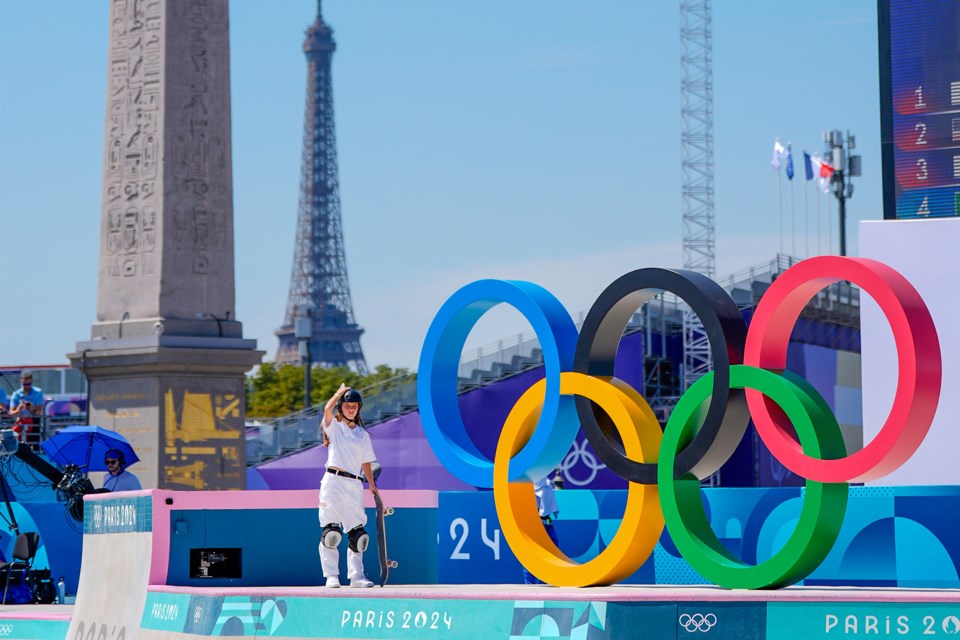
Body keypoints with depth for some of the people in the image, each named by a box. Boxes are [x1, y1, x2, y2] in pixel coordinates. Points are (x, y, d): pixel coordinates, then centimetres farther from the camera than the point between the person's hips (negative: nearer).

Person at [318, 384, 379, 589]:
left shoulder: (362, 434, 18)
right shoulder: (333, 426, 6)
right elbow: (327, 409, -14)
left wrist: (372, 485, 12)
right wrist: (340, 392, 1)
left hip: (355, 485, 4)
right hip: (333, 481, -4)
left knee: (357, 533, 4)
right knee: (331, 531, -8)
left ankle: (356, 576, 9)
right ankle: (331, 576, -7)